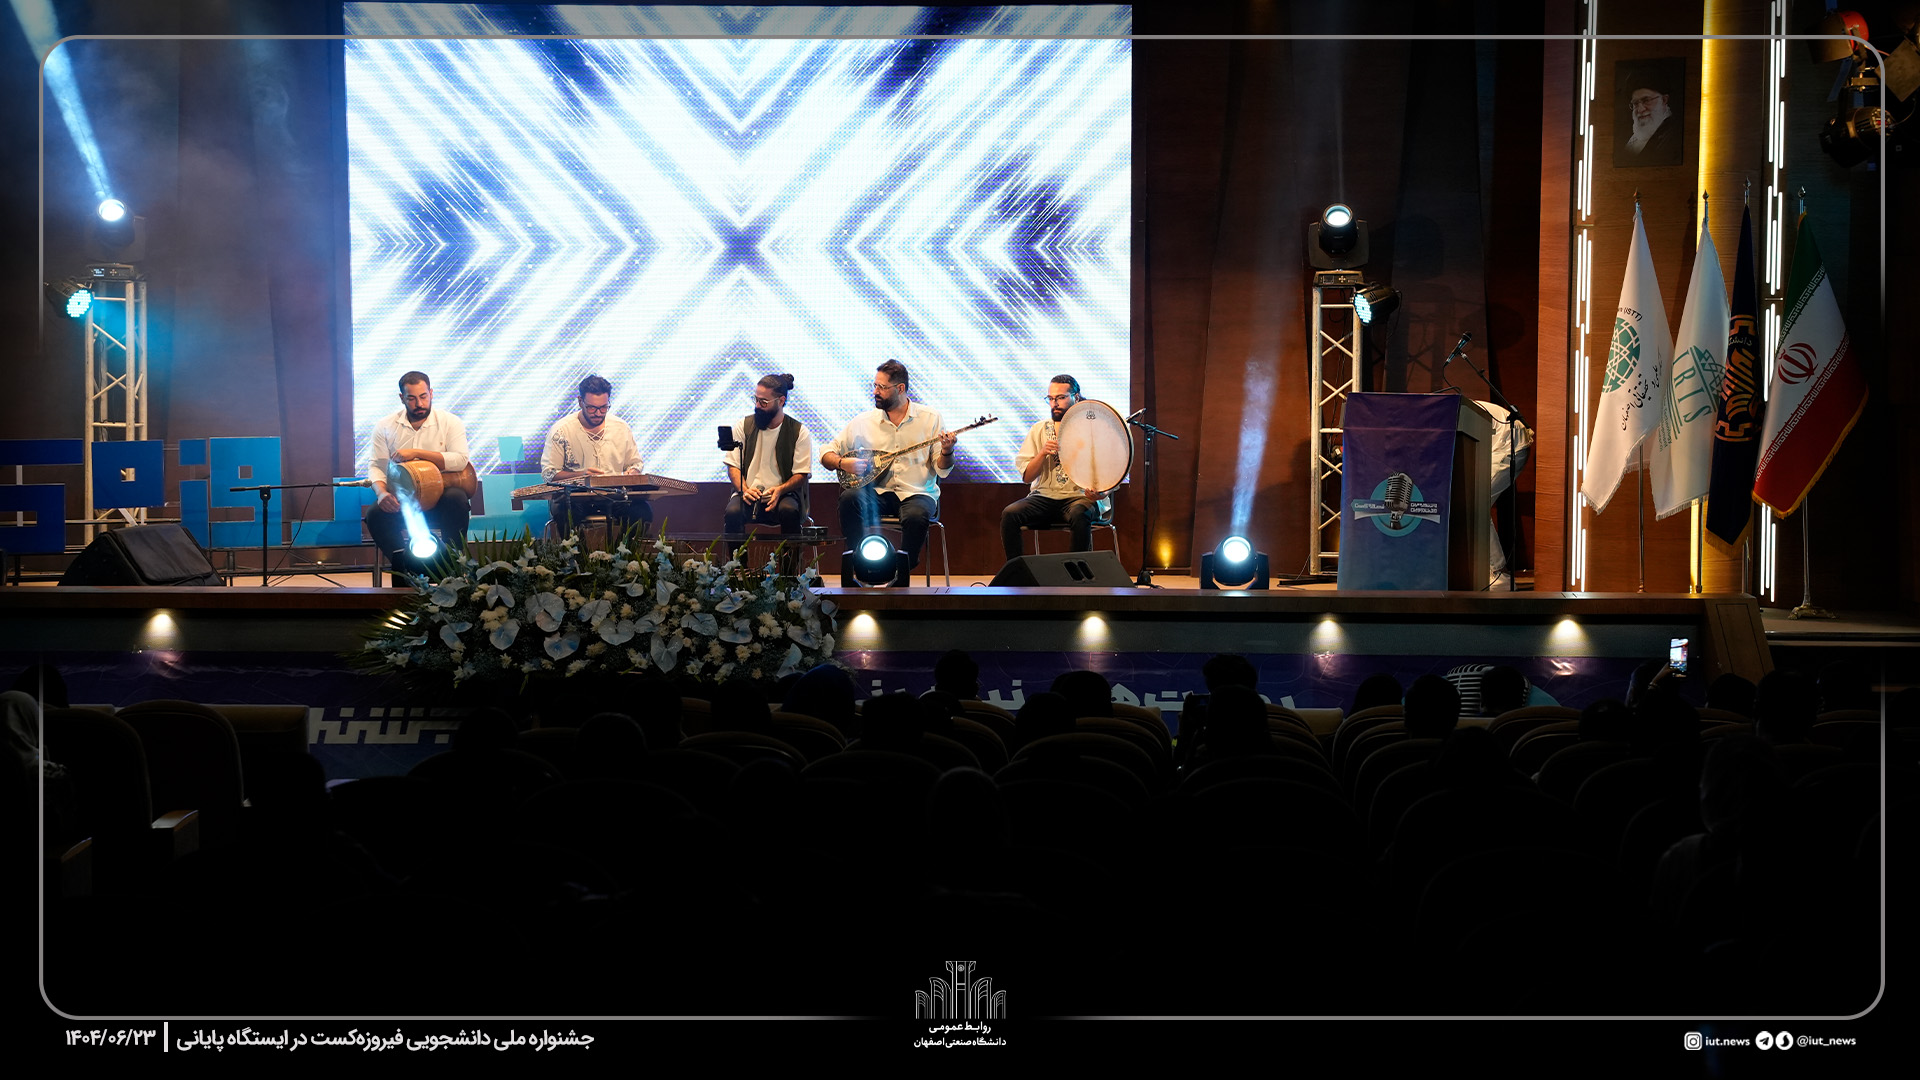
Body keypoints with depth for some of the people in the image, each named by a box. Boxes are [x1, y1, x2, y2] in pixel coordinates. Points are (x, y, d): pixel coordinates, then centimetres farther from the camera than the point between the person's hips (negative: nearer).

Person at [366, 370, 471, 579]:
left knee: (457, 499, -34)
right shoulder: (385, 427, 7)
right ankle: (409, 570, -15)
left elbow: (460, 460, -15)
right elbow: (376, 466, 0)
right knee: (375, 515, -29)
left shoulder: (449, 422, 1)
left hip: (439, 500, -1)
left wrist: (416, 453, -22)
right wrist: (382, 493, -22)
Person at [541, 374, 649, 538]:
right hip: (574, 498, -3)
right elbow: (548, 473, -1)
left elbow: (635, 463, 22)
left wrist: (632, 472, -3)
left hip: (614, 497, 3)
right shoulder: (561, 431, -1)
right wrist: (581, 474, -16)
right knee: (565, 513, -37)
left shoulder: (621, 428, 10)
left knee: (643, 510, -27)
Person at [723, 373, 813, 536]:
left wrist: (780, 490, -22)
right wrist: (744, 490, -13)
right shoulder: (744, 426, 9)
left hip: (781, 496, -1)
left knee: (789, 510, -36)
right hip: (749, 496, 1)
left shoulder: (798, 432, 2)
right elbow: (733, 465, 8)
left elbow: (801, 474, -1)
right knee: (733, 512, -32)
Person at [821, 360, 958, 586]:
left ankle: (900, 579, -15)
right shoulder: (864, 421, 7)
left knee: (916, 516, -36)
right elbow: (827, 454, 8)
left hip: (917, 493, -2)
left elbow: (941, 470, 0)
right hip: (878, 493, 2)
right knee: (850, 497, -30)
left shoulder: (930, 418, 2)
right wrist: (842, 463, -13)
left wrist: (946, 451, -22)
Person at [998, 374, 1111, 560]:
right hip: (1044, 495, 3)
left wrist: (1100, 493, -24)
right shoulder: (1039, 430, 12)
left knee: (1079, 516, -38)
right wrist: (1043, 453, -11)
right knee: (1009, 514, -25)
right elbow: (1026, 476, 8)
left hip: (1080, 497, -3)